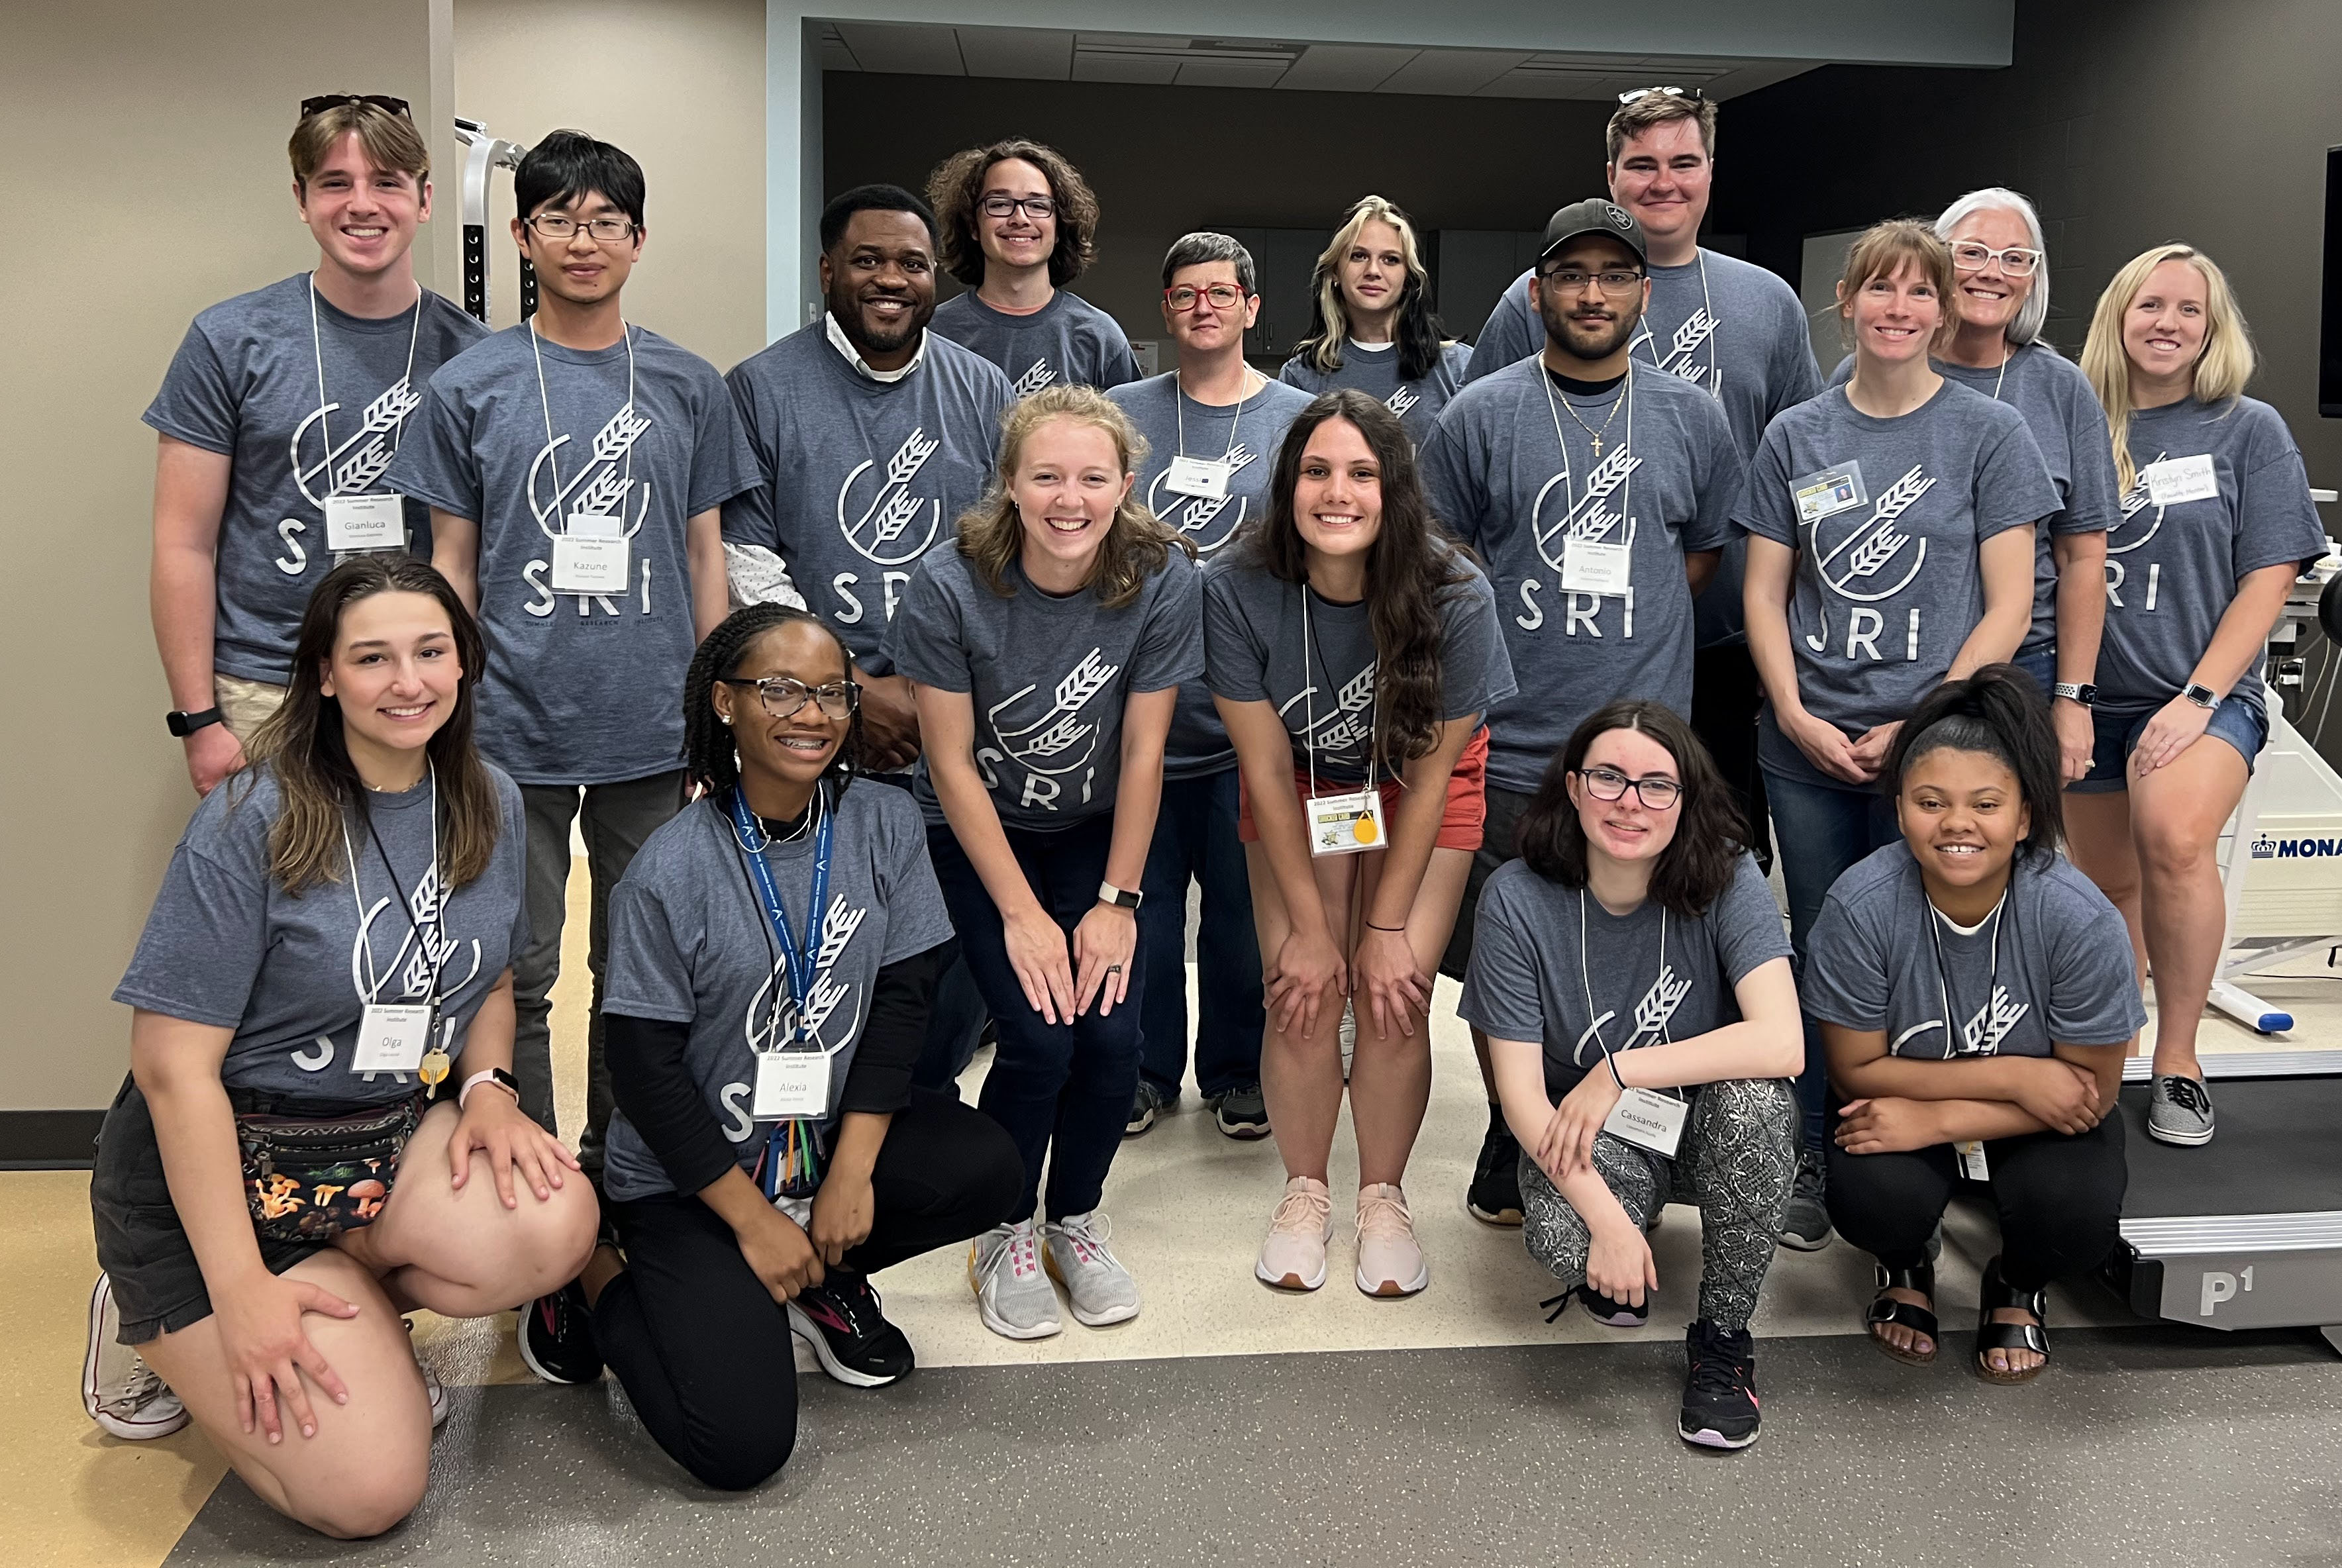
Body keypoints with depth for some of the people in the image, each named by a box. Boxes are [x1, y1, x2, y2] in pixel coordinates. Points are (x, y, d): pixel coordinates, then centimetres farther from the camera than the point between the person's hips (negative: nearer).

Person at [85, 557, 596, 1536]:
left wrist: (486, 1086, -7)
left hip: (397, 1141, 5)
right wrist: (241, 1291, -19)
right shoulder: (253, 823, -17)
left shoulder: (489, 805, 1)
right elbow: (174, 1063, -17)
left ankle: (351, 1325, 3)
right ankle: (164, 1329, 13)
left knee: (554, 1225, -28)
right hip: (225, 1166, -5)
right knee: (367, 1492, -15)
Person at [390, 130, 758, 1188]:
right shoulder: (469, 387, 2)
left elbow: (704, 557, 9)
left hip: (652, 734, 2)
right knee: (517, 978, 4)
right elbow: (452, 565, 6)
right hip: (513, 732, -1)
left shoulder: (688, 387, 6)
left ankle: (617, 1169, 28)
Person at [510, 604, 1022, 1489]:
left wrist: (852, 1170, -13)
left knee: (986, 1172, -24)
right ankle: (597, 1278, 11)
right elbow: (645, 1069, -14)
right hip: (688, 1174, -4)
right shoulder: (671, 871, -17)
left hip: (836, 1130, 5)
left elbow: (903, 997, -4)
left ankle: (822, 1276, 6)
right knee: (741, 1446, -17)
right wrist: (754, 1219, -13)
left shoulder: (886, 827, -5)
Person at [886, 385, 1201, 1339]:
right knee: (1038, 1037, -17)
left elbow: (1142, 752, -11)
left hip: (1092, 830, 2)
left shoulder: (1162, 580, -18)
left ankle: (1076, 1221, 15)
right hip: (976, 832, -2)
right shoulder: (950, 587, -24)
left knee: (1112, 1034, -14)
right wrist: (1022, 913, -17)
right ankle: (1006, 1237, 10)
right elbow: (952, 765, -17)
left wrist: (1117, 901, -11)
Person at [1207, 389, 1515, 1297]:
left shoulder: (1456, 596, -28)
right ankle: (1304, 1191, 14)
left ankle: (1384, 1198, 12)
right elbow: (1265, 766, -18)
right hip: (1299, 788, 1)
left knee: (1394, 997, -12)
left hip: (1418, 788, 0)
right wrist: (1309, 926, -15)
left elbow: (1430, 771, -18)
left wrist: (1387, 927, -15)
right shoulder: (1238, 589, -27)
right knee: (1301, 994, -10)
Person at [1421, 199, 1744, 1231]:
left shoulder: (1693, 420, 10)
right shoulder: (1479, 418, 2)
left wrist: (1621, 639, 10)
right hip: (1506, 750, -1)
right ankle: (1510, 1157, 23)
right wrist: (1530, 641, 1)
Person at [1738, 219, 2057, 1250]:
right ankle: (1818, 1165, 22)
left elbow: (2009, 605, -3)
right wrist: (1796, 713, -7)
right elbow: (1764, 592, 7)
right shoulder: (1797, 437, 7)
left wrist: (1925, 723, -11)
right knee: (1821, 952, 10)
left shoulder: (1989, 433, 1)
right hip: (1808, 745, 2)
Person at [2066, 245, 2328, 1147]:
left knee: (2175, 837, -30)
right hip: (2093, 699, 3)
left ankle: (2178, 1060, -16)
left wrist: (2198, 700, -13)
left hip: (2205, 691, -3)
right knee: (2110, 884, 12)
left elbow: (2268, 578, -2)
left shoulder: (2248, 431, 2)